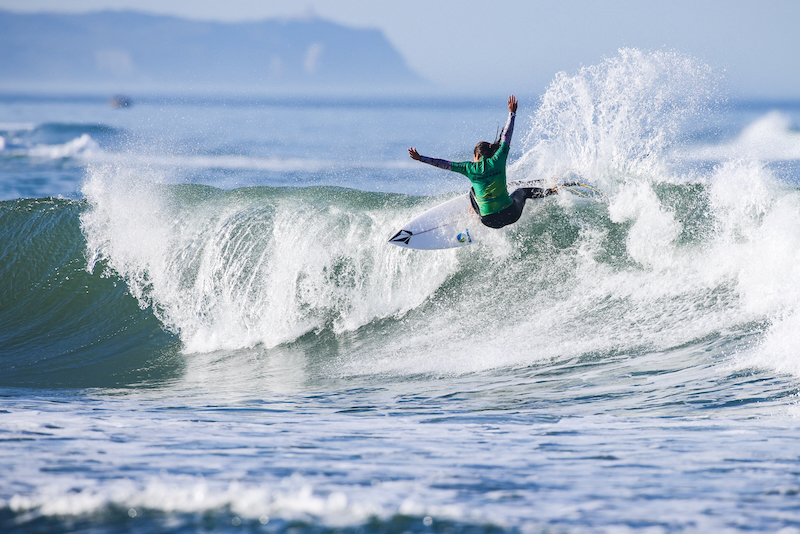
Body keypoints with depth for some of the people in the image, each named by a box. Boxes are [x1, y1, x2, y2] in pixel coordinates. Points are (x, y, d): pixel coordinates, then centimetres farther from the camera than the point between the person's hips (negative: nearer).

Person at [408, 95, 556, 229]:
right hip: (512, 215, 1)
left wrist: (420, 158, 4)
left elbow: (444, 164, -3)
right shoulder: (497, 161, -5)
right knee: (522, 191, 36)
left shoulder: (470, 168, -7)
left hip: (491, 221, -1)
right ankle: (550, 193, 38)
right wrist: (512, 113, 19)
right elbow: (506, 137, 7)